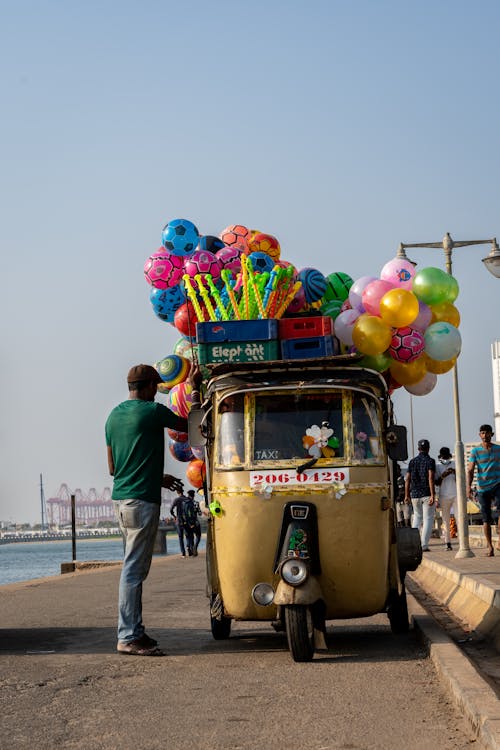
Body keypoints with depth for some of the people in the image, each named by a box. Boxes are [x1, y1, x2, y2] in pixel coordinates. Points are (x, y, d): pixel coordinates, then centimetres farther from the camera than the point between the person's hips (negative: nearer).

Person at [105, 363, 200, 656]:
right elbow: (189, 426, 5)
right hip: (142, 500, -9)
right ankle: (128, 637, -7)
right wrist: (195, 389, 18)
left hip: (121, 497, 9)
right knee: (134, 569, -8)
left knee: (135, 568, 14)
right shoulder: (152, 411, -9)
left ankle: (135, 630, 16)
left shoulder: (114, 416, 15)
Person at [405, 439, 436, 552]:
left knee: (417, 516, 21)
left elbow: (408, 479, 6)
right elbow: (431, 478, -16)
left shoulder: (412, 461, 8)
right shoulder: (430, 461, -6)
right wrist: (433, 495, -19)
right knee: (428, 519, 0)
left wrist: (407, 495, 12)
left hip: (415, 494, 4)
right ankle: (424, 545, -7)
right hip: (427, 494, -4)